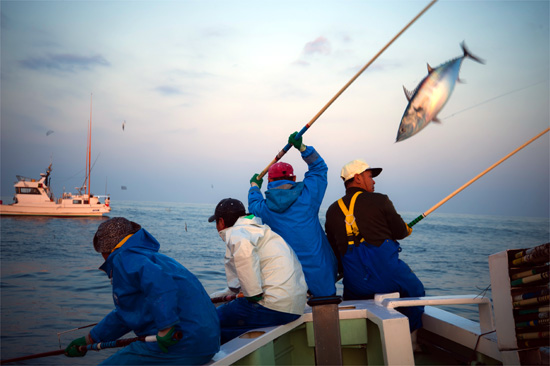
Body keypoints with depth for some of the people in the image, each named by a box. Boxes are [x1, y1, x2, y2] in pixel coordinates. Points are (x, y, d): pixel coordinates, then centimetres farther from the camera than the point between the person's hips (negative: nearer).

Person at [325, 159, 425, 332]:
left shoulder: (332, 211, 8)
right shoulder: (380, 201, -3)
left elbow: (333, 250, 13)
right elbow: (400, 232, 4)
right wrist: (408, 228, 27)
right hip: (388, 275, -3)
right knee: (415, 290, 24)